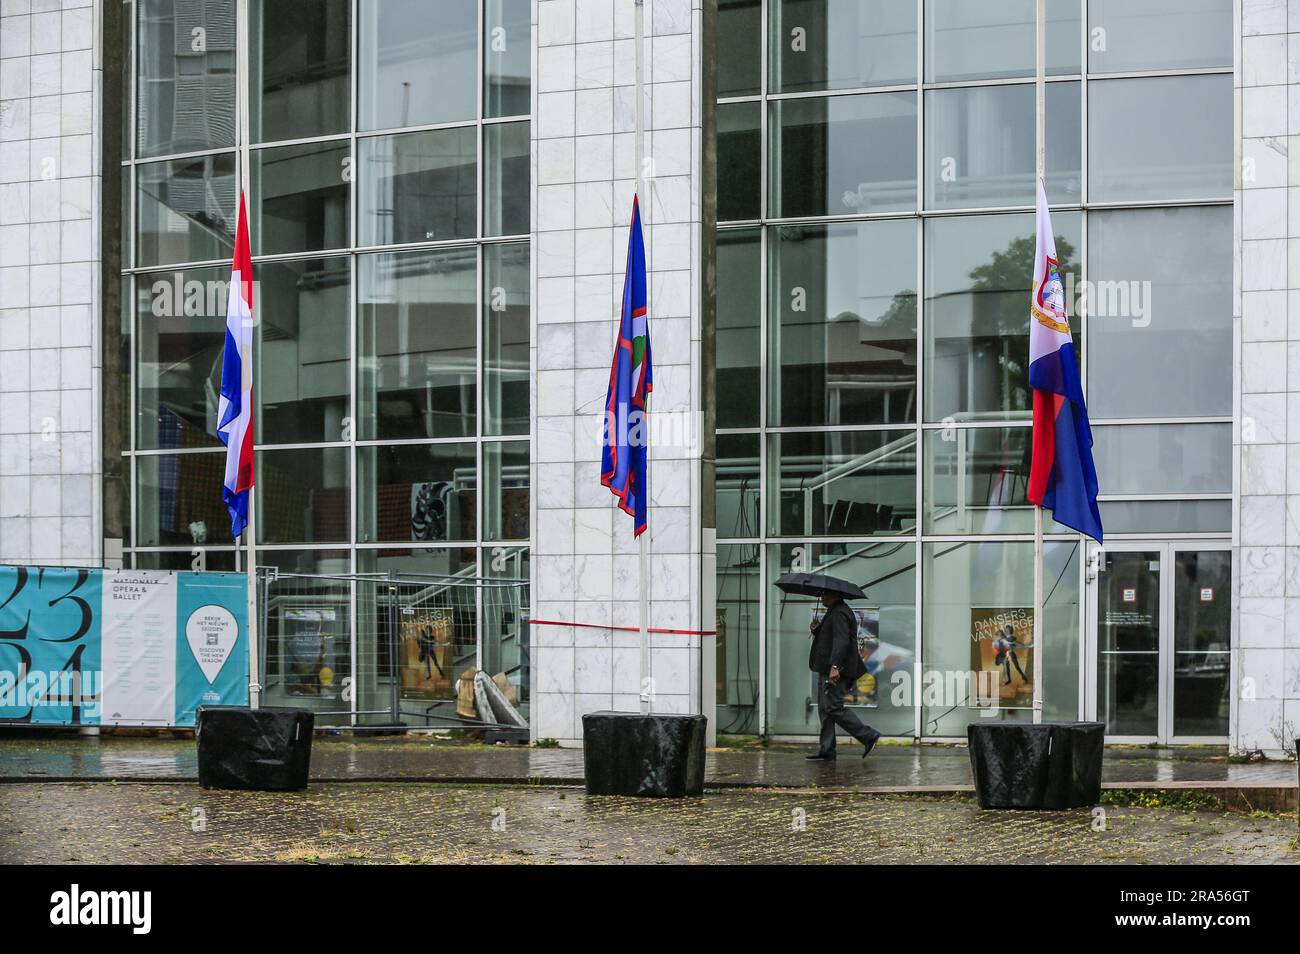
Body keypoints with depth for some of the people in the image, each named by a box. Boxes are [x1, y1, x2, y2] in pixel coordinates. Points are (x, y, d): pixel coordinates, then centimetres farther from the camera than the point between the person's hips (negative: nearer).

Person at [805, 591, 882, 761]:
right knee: (825, 709, 8)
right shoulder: (834, 612, 21)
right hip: (827, 670, 11)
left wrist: (835, 666, -34)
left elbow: (841, 641, -25)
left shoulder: (839, 614, -13)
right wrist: (817, 631, 8)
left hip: (835, 671, -11)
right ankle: (826, 751, 9)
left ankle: (869, 736, -8)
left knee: (833, 708, -13)